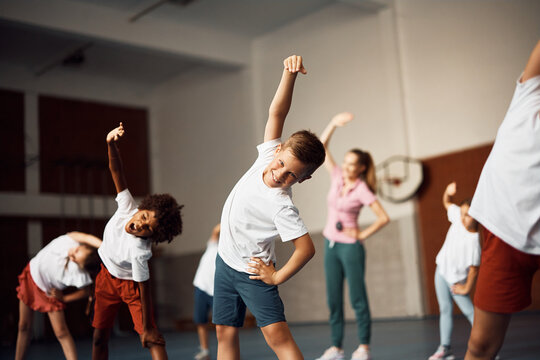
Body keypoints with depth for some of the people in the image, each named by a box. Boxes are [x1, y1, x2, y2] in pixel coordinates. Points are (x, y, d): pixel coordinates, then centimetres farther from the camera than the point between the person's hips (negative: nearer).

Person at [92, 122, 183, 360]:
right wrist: (111, 145, -41)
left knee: (152, 339, -16)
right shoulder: (127, 206, -25)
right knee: (99, 338, 8)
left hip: (130, 284, -5)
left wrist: (147, 328, -26)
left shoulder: (139, 251, -37)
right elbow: (117, 173, -25)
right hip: (107, 276, 6)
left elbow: (144, 291, -30)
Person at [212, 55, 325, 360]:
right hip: (225, 262, 7)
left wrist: (277, 277, -15)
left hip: (253, 271, -7)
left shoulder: (282, 206, -27)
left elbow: (307, 248, -27)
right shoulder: (268, 156, -9)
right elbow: (277, 113, -11)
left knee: (277, 335, -17)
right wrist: (290, 73, -24)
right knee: (225, 334, 10)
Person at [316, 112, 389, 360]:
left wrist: (363, 234, -10)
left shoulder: (362, 190, -11)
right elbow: (322, 146, 2)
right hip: (331, 245, 6)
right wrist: (334, 123, -8)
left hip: (350, 247, -6)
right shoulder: (337, 177, 3)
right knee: (333, 300, 8)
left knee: (357, 299, -2)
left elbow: (384, 218, -13)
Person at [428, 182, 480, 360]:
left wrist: (466, 288, -12)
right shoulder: (458, 216, -10)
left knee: (468, 310, -4)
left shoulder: (474, 242, -27)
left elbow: (474, 269, -21)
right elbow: (447, 203, 8)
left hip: (457, 278, -6)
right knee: (445, 309, 7)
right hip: (442, 270, 6)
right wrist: (448, 191, -12)